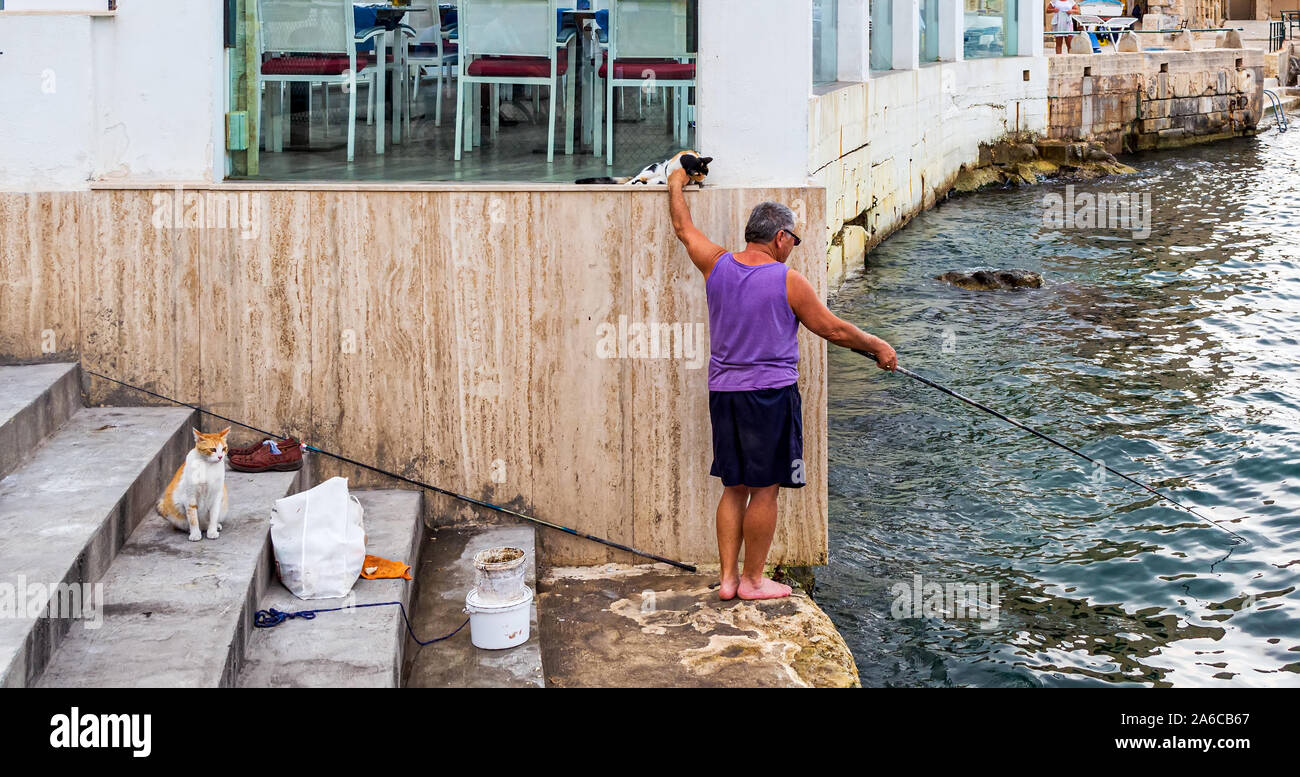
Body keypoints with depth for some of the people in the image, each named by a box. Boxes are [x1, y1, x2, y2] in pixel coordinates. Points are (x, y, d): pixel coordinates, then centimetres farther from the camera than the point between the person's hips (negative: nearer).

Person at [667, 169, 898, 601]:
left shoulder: (717, 266, 4)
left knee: (734, 488, 12)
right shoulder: (788, 281, -8)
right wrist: (878, 347, 14)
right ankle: (753, 580, 7)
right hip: (770, 393, -6)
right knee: (765, 489, 2)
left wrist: (676, 185, 37)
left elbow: (684, 229, 21)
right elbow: (833, 329, 0)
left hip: (723, 393, 6)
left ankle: (728, 578, 13)